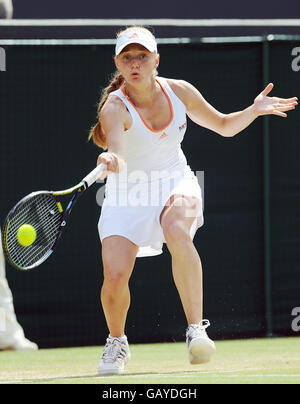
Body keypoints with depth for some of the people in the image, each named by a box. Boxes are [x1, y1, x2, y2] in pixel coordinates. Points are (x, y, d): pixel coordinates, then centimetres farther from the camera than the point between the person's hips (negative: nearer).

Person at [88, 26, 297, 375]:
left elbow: (224, 126, 10)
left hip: (175, 185, 1)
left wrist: (254, 110, -7)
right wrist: (112, 160, -64)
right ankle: (117, 342, 15)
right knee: (115, 276, -18)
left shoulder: (179, 91, -7)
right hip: (127, 195, -1)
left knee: (177, 231, -35)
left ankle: (196, 329, -33)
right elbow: (117, 149, -41)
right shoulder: (115, 107, -20)